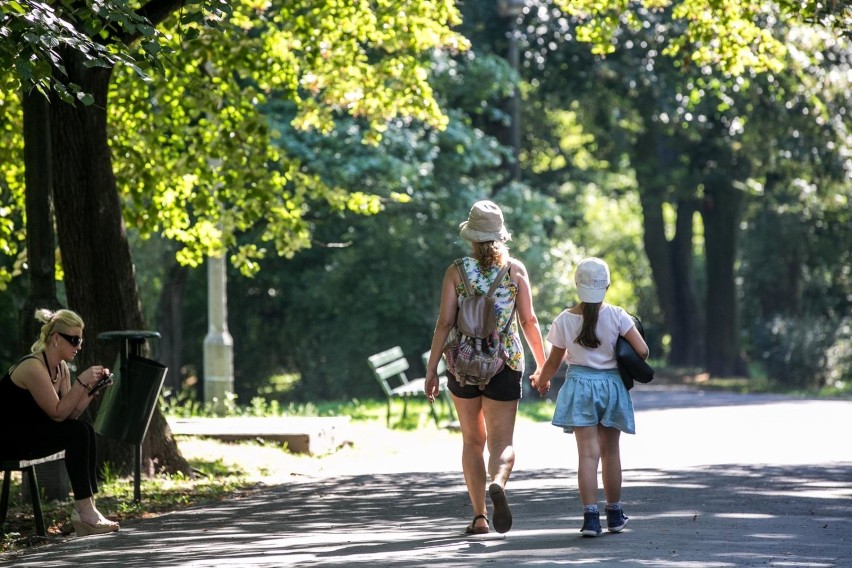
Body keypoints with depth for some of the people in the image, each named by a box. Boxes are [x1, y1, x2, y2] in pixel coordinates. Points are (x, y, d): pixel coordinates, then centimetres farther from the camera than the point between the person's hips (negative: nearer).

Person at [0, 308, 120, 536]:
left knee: (85, 430, -9)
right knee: (77, 433, -22)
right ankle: (84, 511, -21)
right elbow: (58, 413, -22)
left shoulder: (61, 368, 7)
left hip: (29, 434, 9)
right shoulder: (33, 367, -22)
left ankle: (87, 507, -12)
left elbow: (71, 414, 1)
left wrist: (92, 388, -9)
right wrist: (81, 382, -26)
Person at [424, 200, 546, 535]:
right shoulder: (515, 269, 0)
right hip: (505, 363, -1)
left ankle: (479, 516, 13)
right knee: (502, 442, -1)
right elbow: (529, 321, -1)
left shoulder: (457, 271, -2)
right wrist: (543, 365, 9)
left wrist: (431, 370, -2)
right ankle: (498, 484, -34)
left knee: (472, 441, 15)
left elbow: (444, 323, -6)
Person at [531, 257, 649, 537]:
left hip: (580, 385, 0)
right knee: (611, 452, 13)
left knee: (588, 453, -3)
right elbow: (642, 351, -12)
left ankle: (590, 516, -14)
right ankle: (614, 514, 23)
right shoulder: (617, 316, -7)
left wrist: (541, 380, 25)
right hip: (612, 385, 0)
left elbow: (553, 362, 5)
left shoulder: (565, 320, -4)